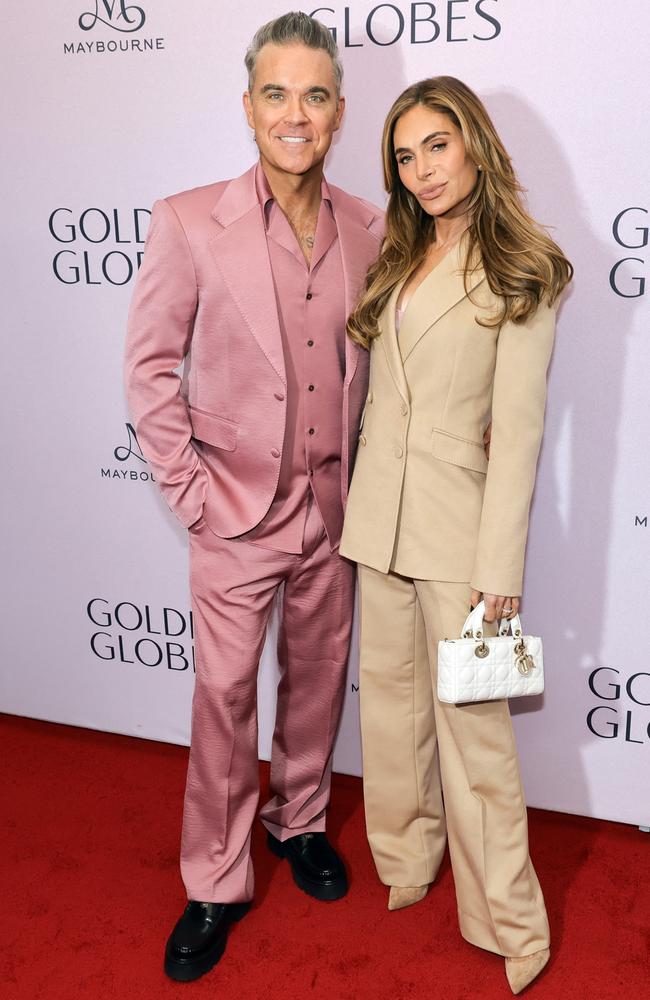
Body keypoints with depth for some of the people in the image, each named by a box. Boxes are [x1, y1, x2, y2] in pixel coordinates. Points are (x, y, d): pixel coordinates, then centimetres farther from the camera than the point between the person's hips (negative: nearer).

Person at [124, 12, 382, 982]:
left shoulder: (367, 228, -1)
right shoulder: (190, 223, -11)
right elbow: (150, 365, -6)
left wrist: (360, 472, 4)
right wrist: (189, 488, -8)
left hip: (335, 504, 4)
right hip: (240, 509, -3)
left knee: (319, 675, 18)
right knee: (224, 694, 7)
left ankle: (298, 819, 42)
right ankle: (215, 885, 25)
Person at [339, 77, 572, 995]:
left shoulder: (520, 273, -6)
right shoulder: (398, 260, 13)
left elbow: (518, 427, -11)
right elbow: (379, 396, 14)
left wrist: (500, 564, -14)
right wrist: (364, 498, 8)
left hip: (459, 521, -6)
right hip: (381, 512, 6)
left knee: (474, 722, -1)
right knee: (392, 699, 15)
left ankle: (510, 922, 15)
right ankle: (405, 861, 34)